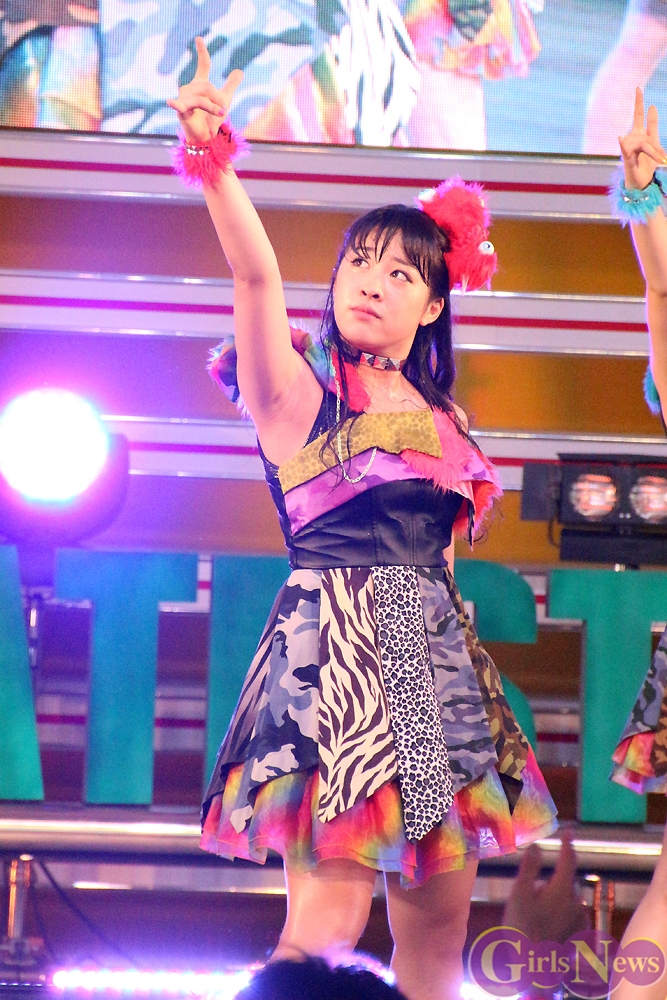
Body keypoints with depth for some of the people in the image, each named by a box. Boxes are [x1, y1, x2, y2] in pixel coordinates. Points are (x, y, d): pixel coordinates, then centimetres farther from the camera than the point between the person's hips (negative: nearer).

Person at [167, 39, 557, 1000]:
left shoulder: (431, 412, 18)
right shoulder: (300, 388, -1)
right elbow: (257, 275, -17)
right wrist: (214, 162, -33)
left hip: (432, 650, 6)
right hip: (336, 638, -6)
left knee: (439, 912, 5)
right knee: (329, 913, -14)